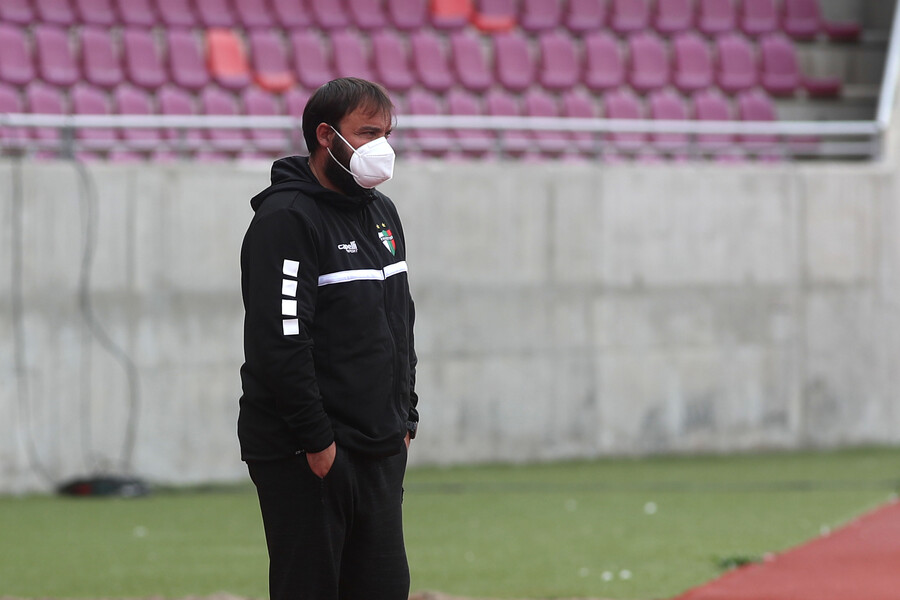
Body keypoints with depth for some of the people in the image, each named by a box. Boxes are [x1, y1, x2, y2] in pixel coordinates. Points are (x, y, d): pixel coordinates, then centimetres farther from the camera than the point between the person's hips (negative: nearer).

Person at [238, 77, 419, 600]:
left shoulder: (383, 213, 15)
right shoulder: (286, 219, -12)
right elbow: (280, 343, -19)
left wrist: (405, 420, 15)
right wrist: (316, 440, -20)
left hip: (381, 454, 8)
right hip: (305, 458, -8)